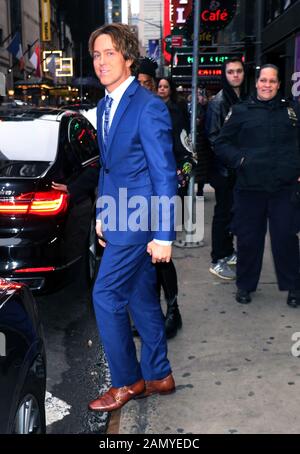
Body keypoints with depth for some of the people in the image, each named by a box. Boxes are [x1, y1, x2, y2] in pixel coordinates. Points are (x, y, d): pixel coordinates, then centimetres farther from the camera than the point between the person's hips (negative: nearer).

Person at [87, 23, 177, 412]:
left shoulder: (148, 107, -14)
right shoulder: (104, 107, 13)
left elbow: (165, 174, -17)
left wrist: (163, 235, -18)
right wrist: (102, 215, 18)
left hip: (138, 219, -9)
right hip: (120, 218, 9)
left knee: (106, 296, -4)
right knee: (141, 298, 15)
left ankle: (126, 381, 14)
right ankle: (157, 376, 30)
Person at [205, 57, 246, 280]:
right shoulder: (218, 102, -7)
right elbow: (212, 136, -10)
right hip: (224, 166, -6)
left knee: (234, 210, 12)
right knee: (223, 211, -2)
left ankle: (228, 251, 25)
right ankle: (218, 260, 6)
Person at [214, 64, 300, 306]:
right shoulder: (241, 111, 7)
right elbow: (221, 144, 8)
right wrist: (240, 159, -7)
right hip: (251, 186, 0)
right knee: (249, 238, 7)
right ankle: (245, 285, 25)